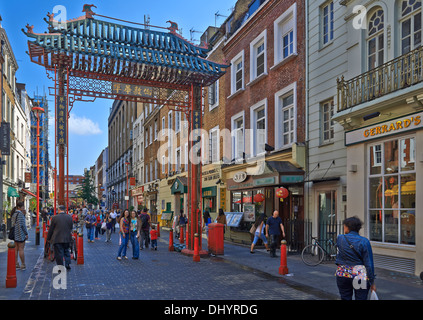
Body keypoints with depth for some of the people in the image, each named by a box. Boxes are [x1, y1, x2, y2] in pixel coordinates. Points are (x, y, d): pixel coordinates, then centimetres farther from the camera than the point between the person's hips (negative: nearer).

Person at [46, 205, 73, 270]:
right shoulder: (70, 217, 0)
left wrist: (48, 238, 8)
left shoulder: (55, 218, -9)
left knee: (59, 253, 5)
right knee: (66, 251, 19)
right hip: (67, 239, 3)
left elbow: (51, 229, -2)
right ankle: (68, 264, 15)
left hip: (57, 239, -3)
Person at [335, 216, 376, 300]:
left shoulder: (340, 239, -4)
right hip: (360, 275, -2)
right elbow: (369, 264, -9)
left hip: (343, 274, 2)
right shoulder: (364, 242, -9)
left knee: (345, 298, 12)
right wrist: (372, 282, -3)